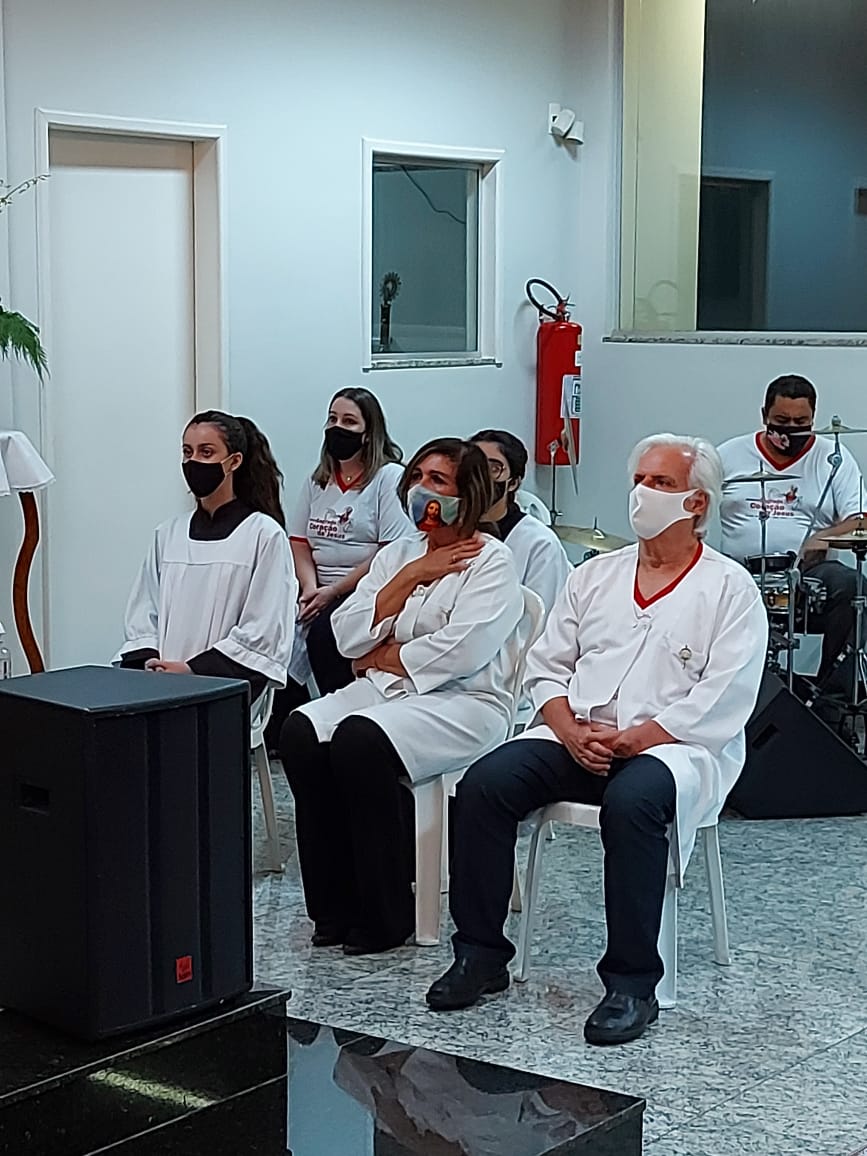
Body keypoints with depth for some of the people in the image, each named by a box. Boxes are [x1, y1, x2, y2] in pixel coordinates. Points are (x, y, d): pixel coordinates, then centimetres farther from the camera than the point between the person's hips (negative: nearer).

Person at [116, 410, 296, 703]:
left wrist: (193, 671, -12)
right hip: (163, 681, 4)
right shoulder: (167, 534, 16)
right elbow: (142, 615, 14)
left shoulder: (264, 535, 0)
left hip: (231, 692, -3)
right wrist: (149, 664, -6)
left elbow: (263, 636, -5)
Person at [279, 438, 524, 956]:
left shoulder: (492, 562, -2)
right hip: (386, 689, 6)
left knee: (360, 740, -33)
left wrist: (384, 657, -4)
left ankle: (386, 915, -19)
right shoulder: (396, 554, 18)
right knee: (301, 732, -23)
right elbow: (349, 638, 6)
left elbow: (461, 650, -16)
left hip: (463, 702, -6)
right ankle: (335, 907, -14)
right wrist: (410, 577, -2)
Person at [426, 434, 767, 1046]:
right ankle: (481, 954, -9)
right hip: (577, 736, 5)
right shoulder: (595, 576, 18)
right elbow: (546, 666, 15)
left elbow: (721, 701, -9)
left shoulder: (730, 589, 2)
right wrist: (571, 731, -6)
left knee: (631, 802, -38)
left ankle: (633, 984, -27)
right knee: (485, 783, -20)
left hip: (673, 745, -5)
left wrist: (629, 740, -15)